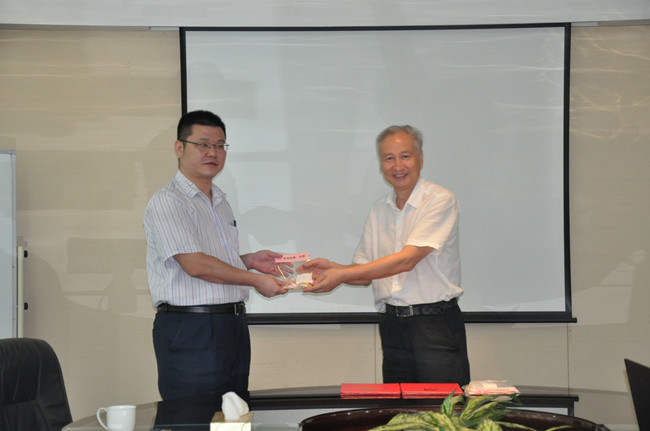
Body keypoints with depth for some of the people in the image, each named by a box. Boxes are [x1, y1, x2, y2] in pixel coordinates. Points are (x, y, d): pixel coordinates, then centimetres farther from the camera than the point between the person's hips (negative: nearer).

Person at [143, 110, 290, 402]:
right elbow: (196, 265, -18)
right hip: (190, 328, -9)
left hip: (233, 324, 9)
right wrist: (255, 279, -10)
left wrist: (249, 260, 9)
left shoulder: (220, 202, 20)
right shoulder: (167, 202, -10)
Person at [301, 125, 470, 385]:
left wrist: (342, 275, -18)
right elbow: (365, 272, 15)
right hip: (393, 324, 6)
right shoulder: (379, 210, 13)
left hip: (435, 325, -5)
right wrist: (332, 268, -6)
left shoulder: (440, 200, -8)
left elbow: (406, 260, -17)